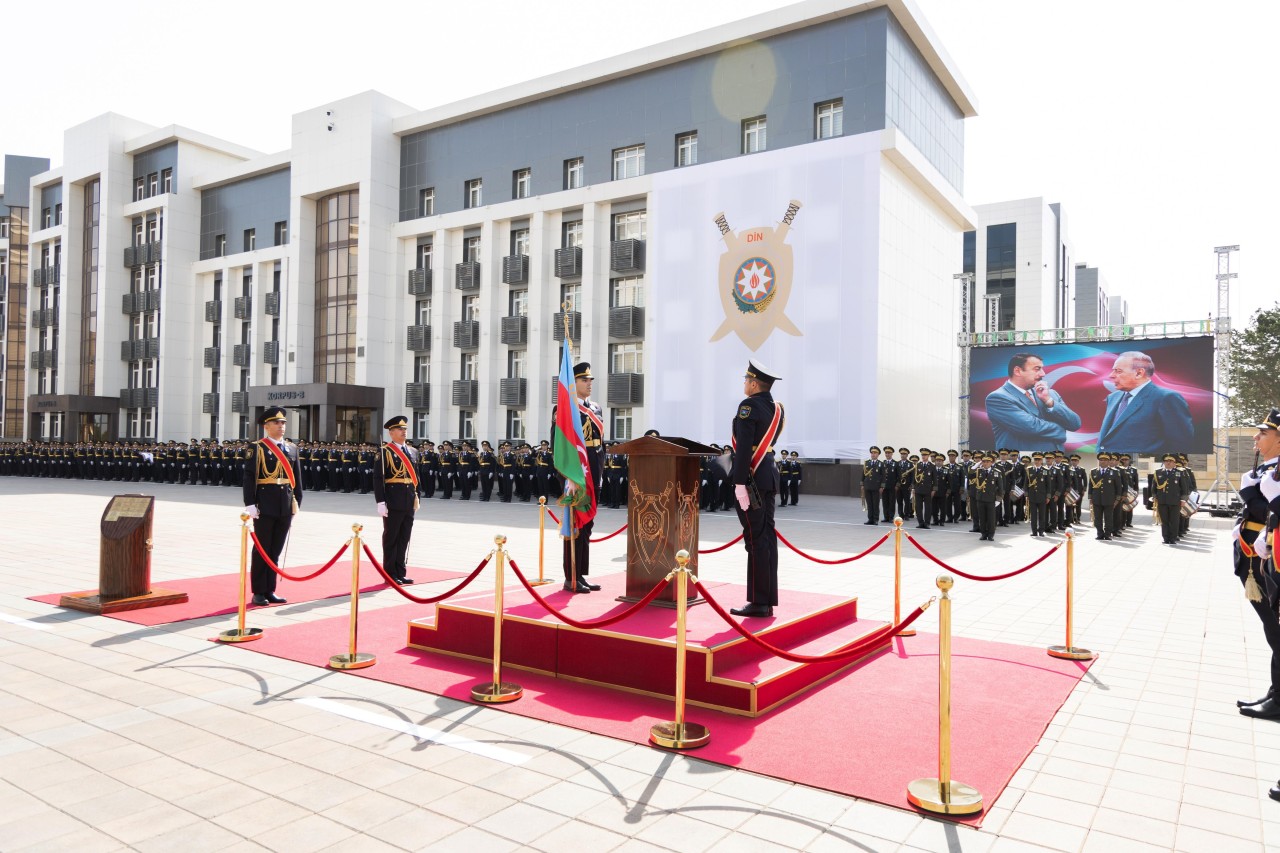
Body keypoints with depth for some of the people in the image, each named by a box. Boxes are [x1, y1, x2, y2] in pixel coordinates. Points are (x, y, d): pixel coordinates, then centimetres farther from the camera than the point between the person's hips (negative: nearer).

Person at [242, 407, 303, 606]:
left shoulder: (292, 449, 13)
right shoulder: (256, 448, -3)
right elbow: (249, 477, -8)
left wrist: (297, 502, 10)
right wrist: (250, 504, -13)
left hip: (285, 508, 5)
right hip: (265, 507, -5)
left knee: (276, 551, 10)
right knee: (262, 550, 2)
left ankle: (270, 591, 18)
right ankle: (258, 593, 10)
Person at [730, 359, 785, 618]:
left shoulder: (749, 406, -13)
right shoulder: (777, 408, 13)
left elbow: (744, 447, -20)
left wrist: (740, 483, -21)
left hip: (752, 476, -9)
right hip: (769, 473, 9)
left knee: (756, 539, -6)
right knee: (767, 536, 10)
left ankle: (758, 602, -1)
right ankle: (767, 601, 15)